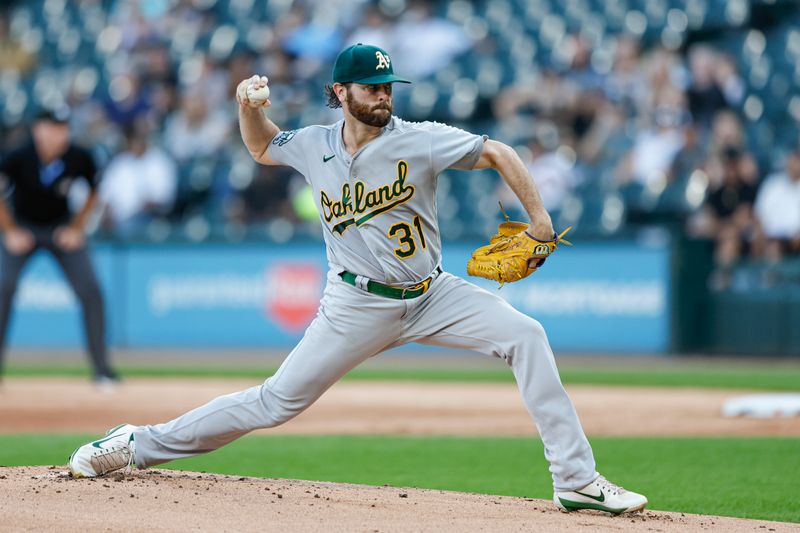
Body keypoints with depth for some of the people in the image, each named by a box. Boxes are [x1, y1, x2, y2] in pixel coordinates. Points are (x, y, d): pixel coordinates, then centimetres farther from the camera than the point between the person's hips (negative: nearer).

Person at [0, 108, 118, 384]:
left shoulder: (79, 158, -18)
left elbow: (95, 190, 1)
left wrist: (77, 227, -4)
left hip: (62, 229, 1)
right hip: (22, 227, -1)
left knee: (90, 291, -10)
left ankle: (102, 368, 1)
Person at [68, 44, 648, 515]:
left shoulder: (419, 140, -11)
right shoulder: (313, 146, -1)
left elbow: (498, 154, -4)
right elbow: (263, 147, 20)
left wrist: (540, 221, -8)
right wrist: (250, 107, -1)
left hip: (432, 296, 0)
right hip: (358, 306, 0)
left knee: (526, 336, -20)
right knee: (277, 401, -3)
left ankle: (575, 478, -16)